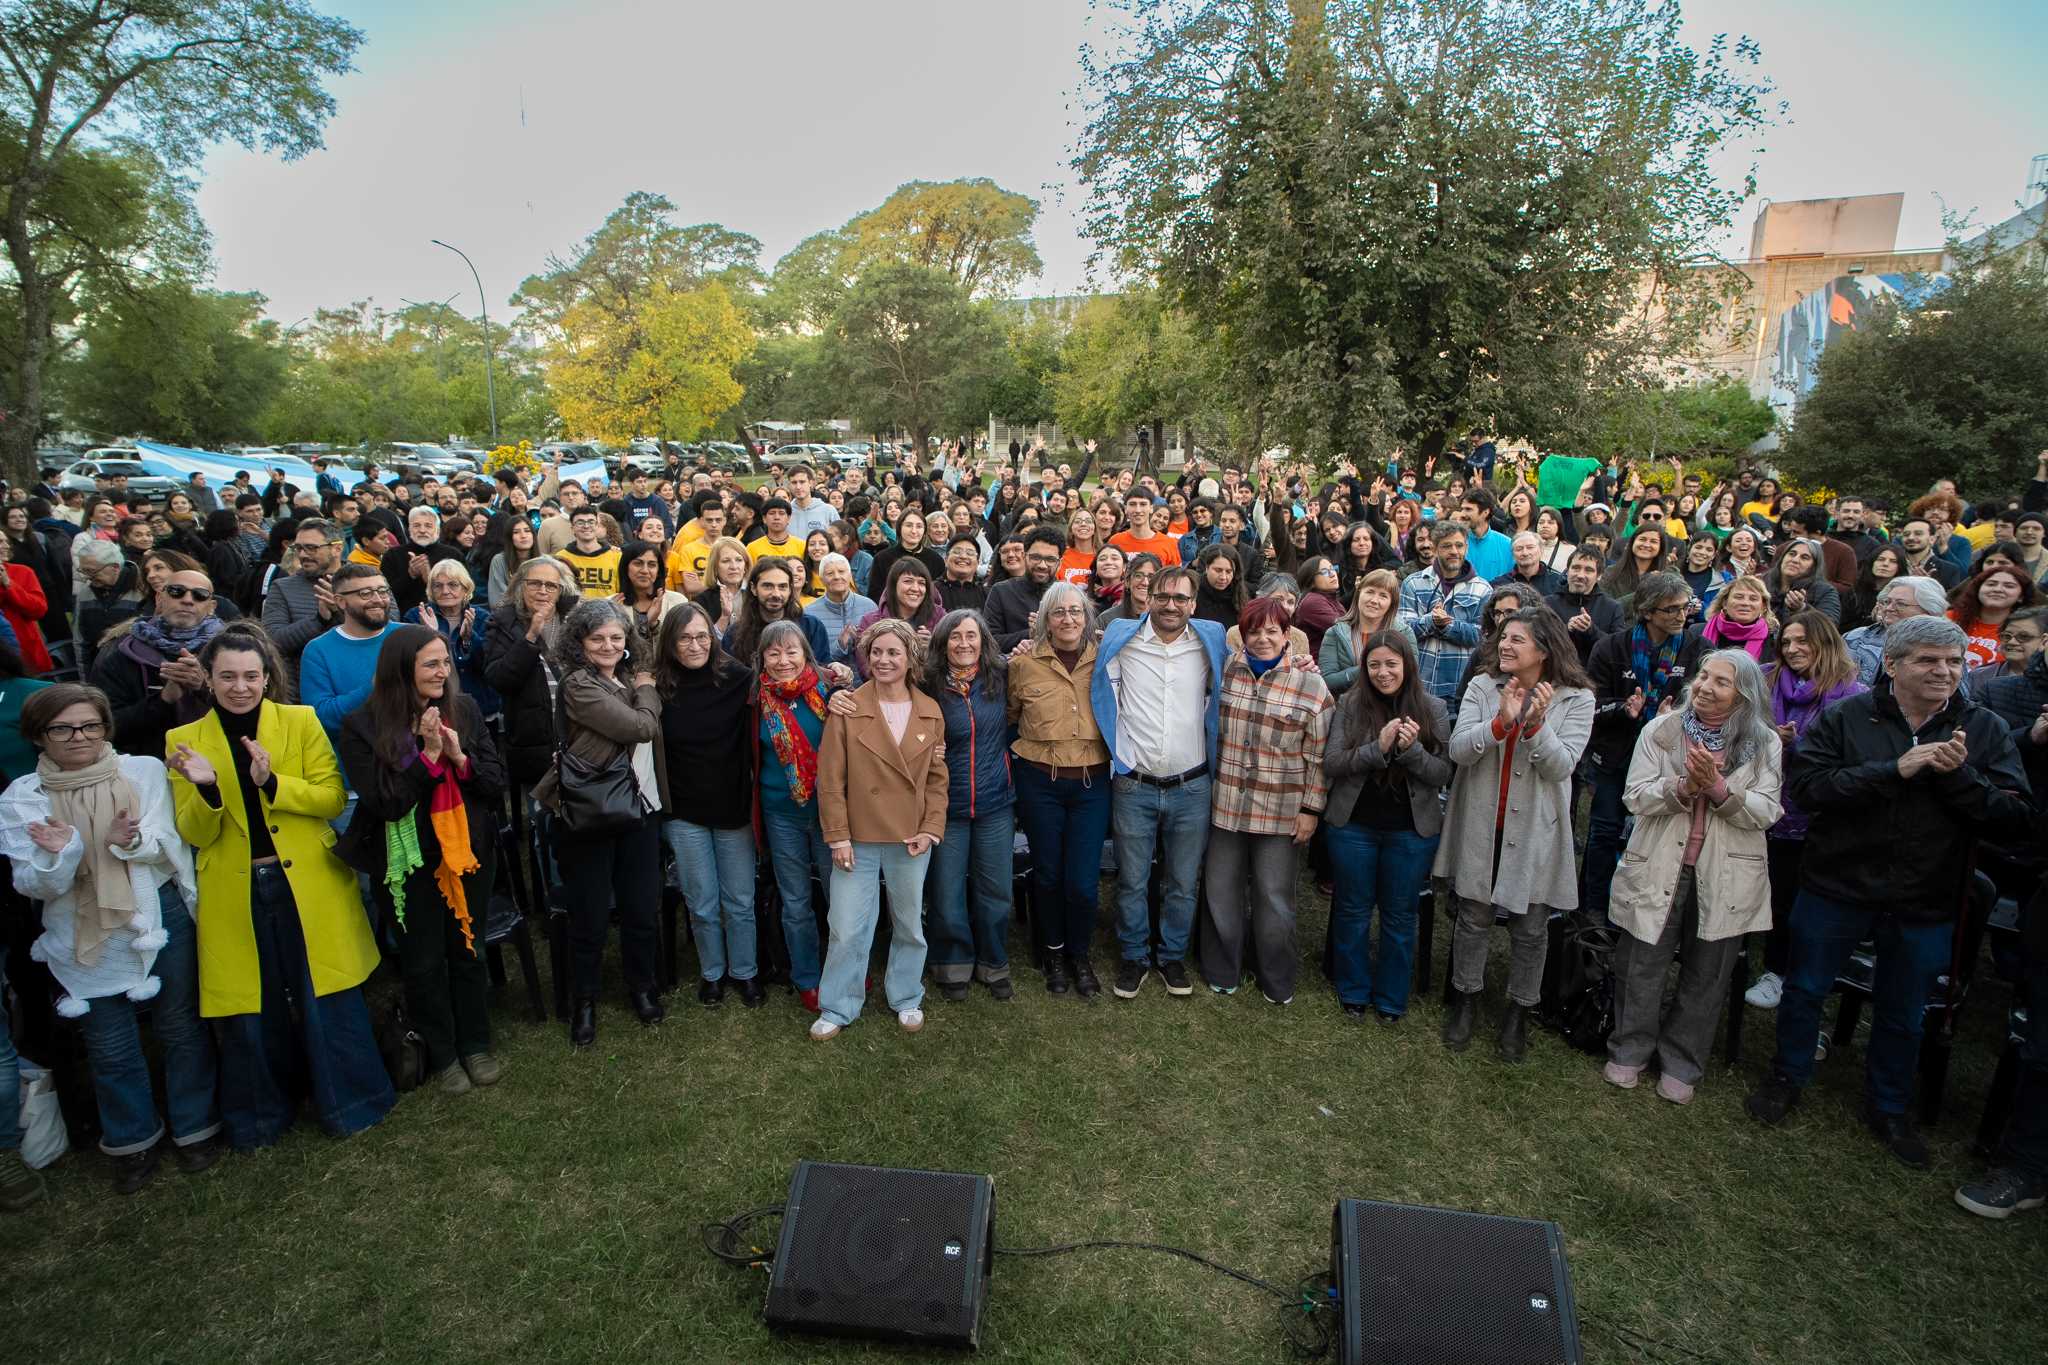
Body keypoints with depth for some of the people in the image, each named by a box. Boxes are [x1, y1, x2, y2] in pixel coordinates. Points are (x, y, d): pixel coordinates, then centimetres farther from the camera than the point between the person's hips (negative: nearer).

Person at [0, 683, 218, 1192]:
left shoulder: (145, 771, -3)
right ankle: (135, 1140, 34)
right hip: (83, 938, 1)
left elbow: (166, 845, -7)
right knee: (109, 1045, 12)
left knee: (182, 1027, 9)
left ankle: (195, 1128, 29)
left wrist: (130, 842, -28)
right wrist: (61, 853, -27)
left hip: (161, 918, 0)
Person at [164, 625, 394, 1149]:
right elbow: (194, 835, 1)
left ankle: (347, 1102, 24)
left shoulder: (301, 721, 0)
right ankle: (262, 1114, 34)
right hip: (235, 896, 2)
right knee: (252, 1008, 12)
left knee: (327, 998, 5)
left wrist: (271, 782, -21)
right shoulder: (185, 741, 3)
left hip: (309, 885, -1)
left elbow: (333, 797, -6)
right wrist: (205, 789, -19)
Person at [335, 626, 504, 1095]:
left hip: (469, 854, 2)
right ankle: (442, 1055, 30)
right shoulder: (362, 725, -12)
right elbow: (385, 802, -16)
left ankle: (475, 1046, 32)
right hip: (409, 863, -2)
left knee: (468, 951, 15)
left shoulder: (464, 710, -4)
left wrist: (460, 757, -20)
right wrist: (427, 753, -23)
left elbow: (497, 782, -3)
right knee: (424, 962, 11)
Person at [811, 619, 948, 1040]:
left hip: (911, 841, 2)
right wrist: (838, 836, -9)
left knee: (910, 925, 16)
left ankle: (906, 999, 36)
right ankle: (837, 1009, 24)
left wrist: (931, 829, -4)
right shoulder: (847, 709, -7)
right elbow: (830, 779, -6)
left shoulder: (929, 713, 1)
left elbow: (937, 778, 5)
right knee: (846, 930, 4)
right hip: (858, 840, -2)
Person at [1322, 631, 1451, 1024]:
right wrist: (1378, 747, -24)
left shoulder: (1433, 709, -3)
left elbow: (1442, 774, -5)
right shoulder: (1350, 704, -5)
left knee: (1399, 916, 13)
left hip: (1412, 831, 0)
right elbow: (1330, 763, -11)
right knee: (1353, 910, 13)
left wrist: (1412, 749, -24)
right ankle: (1354, 991, 33)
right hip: (1353, 826, 0)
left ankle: (1391, 998, 31)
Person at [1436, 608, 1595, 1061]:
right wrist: (1501, 722, -28)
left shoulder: (1576, 698, -7)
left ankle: (1518, 1013, 31)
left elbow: (1561, 766, -15)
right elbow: (1458, 749, -13)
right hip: (1480, 823, 1)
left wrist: (1536, 723, -31)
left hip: (1534, 829, -1)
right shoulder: (1483, 687, -3)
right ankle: (1466, 1001, 33)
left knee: (1530, 927, 11)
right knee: (1474, 918, 13)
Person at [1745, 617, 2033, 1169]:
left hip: (1924, 907, 2)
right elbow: (1808, 786, -20)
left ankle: (1887, 1106, 40)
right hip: (1836, 889, -2)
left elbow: (2017, 821, -9)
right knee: (1804, 991, 13)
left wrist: (1959, 776, -23)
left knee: (1902, 1015, 18)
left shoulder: (1986, 731, -2)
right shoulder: (1845, 718, -8)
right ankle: (1788, 1078, 36)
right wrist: (1896, 769, -26)